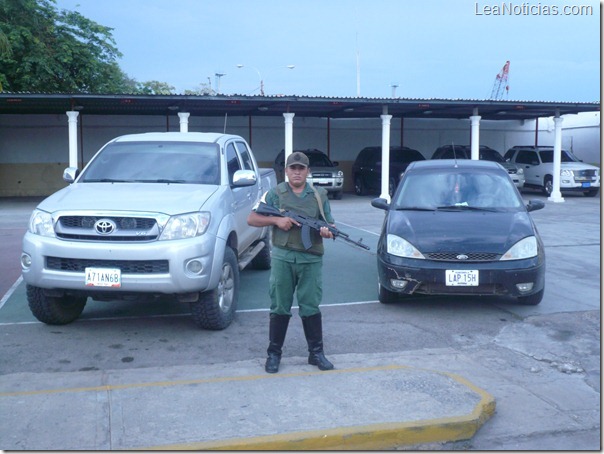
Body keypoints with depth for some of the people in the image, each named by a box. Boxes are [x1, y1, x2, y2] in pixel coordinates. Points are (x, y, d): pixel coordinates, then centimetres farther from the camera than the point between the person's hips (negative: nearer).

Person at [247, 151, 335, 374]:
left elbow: (330, 225, 12)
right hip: (282, 258, -1)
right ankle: (274, 354, 16)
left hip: (311, 259, 1)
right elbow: (252, 219, 4)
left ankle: (316, 353, 17)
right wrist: (277, 220, -11)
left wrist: (327, 231, -12)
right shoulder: (274, 194, 5)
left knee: (311, 308, 6)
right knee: (280, 308, 5)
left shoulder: (319, 195, 10)